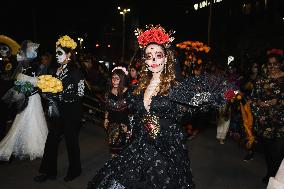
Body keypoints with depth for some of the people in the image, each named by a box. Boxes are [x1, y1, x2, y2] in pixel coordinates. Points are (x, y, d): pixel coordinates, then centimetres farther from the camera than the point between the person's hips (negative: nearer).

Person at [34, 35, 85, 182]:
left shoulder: (75, 72, -13)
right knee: (51, 140, 11)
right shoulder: (57, 70, 8)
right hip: (58, 112, 7)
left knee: (71, 140, 8)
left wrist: (60, 94, -19)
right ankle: (49, 171, 28)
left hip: (71, 113, -7)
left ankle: (74, 170, 29)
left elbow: (79, 94, -16)